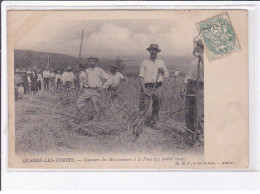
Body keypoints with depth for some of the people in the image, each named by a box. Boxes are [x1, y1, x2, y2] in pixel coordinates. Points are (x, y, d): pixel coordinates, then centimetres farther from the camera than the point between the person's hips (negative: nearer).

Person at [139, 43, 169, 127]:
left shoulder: (161, 62, 19)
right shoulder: (145, 63, 11)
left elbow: (167, 75, 22)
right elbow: (141, 76, 3)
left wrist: (162, 71, -1)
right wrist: (143, 87, -10)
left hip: (158, 87, 2)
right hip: (147, 87, -2)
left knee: (156, 107, 3)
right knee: (144, 105, -11)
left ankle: (153, 122, 10)